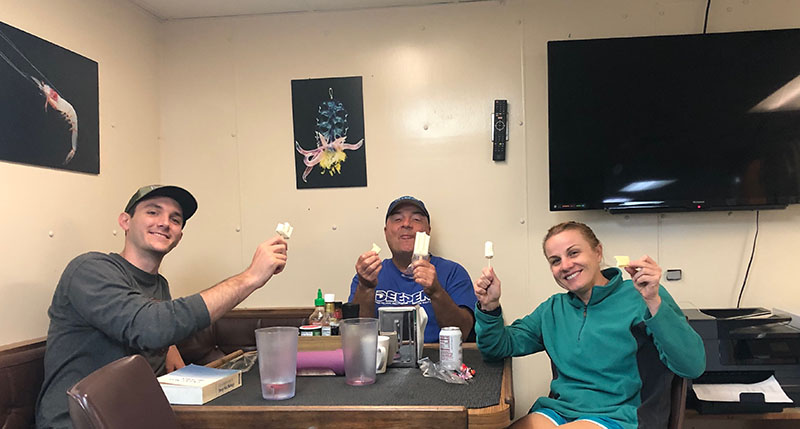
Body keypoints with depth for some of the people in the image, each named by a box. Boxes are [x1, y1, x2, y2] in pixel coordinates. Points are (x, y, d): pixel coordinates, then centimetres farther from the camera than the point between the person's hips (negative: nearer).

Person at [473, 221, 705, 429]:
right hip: (557, 410, 4)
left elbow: (693, 366, -12)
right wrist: (490, 306, -6)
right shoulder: (553, 310, 14)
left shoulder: (639, 297, -3)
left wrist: (653, 302, -23)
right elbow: (500, 347, 12)